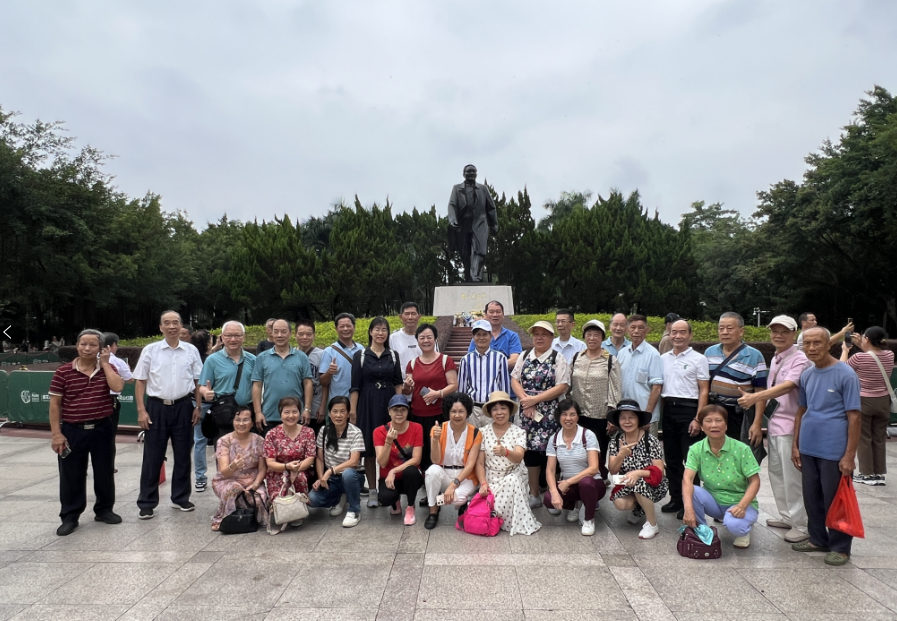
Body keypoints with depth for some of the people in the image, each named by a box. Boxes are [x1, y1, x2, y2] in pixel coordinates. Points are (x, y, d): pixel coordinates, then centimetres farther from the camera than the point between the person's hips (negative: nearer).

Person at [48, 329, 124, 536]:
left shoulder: (108, 368, 2)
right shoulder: (63, 372, -3)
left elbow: (118, 387, -18)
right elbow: (55, 404, -2)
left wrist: (105, 363, -12)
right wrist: (56, 433, -7)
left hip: (102, 429, 2)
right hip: (72, 431, -1)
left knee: (104, 472, 11)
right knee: (71, 476, 5)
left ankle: (104, 509, 27)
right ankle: (69, 517, 19)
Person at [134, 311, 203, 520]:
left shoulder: (191, 350, 2)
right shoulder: (150, 350, -1)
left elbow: (198, 381, 7)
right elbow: (140, 382, 1)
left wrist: (198, 407, 2)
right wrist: (141, 410, -5)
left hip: (183, 407, 2)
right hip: (156, 407, -1)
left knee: (183, 455, 11)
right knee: (152, 457, 5)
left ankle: (181, 498, 26)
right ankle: (147, 503, 17)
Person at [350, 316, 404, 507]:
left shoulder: (393, 356, 8)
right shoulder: (360, 356, 1)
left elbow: (398, 384, 9)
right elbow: (355, 386, 0)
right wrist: (352, 410, -5)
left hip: (389, 404, 2)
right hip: (367, 405, -1)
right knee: (369, 448, 2)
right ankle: (372, 490, 13)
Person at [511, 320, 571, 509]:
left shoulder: (558, 359, -3)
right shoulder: (524, 357, 10)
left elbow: (562, 387, -11)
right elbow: (514, 380, 5)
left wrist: (535, 399, -14)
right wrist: (526, 401, -11)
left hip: (550, 414, -4)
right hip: (527, 412, 4)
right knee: (530, 451, 9)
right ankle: (534, 495, 22)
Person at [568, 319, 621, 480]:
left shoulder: (611, 361, -3)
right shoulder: (576, 358, 8)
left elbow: (616, 391, -5)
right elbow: (568, 386, 12)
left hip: (601, 417, -3)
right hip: (578, 415, 3)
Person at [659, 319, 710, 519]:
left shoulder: (698, 359, -2)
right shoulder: (663, 359, 11)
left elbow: (704, 391, -5)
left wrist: (697, 419, -12)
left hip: (688, 409, -5)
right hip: (668, 410, 5)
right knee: (671, 458, 12)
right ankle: (675, 499, 23)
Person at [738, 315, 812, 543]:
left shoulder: (799, 359, -13)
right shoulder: (775, 359, 13)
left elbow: (787, 387, -28)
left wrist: (754, 397, -39)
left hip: (789, 425, -9)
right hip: (774, 423, 9)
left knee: (791, 477, -2)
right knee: (776, 472, 17)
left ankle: (801, 525, 10)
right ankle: (786, 516, 31)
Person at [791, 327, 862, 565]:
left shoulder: (846, 375, -11)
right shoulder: (806, 375, 6)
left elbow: (854, 417, -12)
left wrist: (849, 456, -15)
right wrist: (795, 445, 10)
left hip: (834, 452, -6)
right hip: (808, 449, 6)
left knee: (835, 500, 6)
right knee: (811, 498, 15)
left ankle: (840, 547, 22)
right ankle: (818, 539, 31)